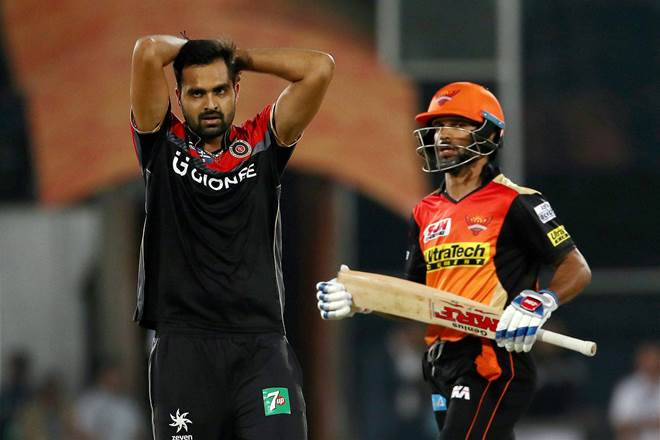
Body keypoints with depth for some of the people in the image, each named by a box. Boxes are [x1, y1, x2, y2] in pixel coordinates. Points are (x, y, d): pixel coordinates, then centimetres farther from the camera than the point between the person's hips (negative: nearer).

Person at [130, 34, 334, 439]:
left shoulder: (260, 144, 10)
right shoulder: (164, 145, 6)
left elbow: (320, 68, 0)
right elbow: (148, 52, -7)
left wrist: (241, 57, 10)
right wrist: (192, 48, 14)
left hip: (261, 346, 1)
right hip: (185, 343, 0)